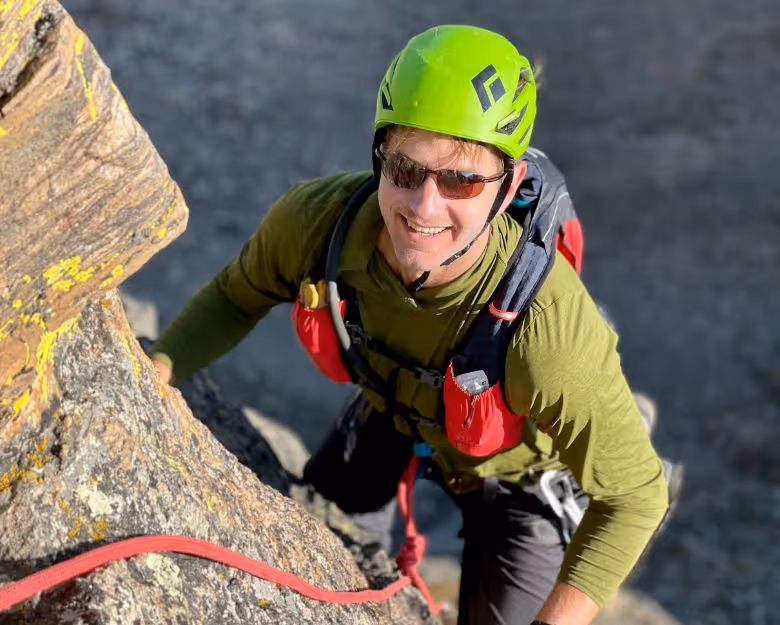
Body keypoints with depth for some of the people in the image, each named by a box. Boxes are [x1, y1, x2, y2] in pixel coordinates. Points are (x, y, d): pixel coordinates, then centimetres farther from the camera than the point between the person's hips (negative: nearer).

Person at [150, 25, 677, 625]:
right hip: (394, 408, 4)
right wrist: (154, 369, -26)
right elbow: (238, 297, -10)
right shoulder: (317, 219, -34)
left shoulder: (549, 330, -46)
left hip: (512, 465, -3)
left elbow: (634, 493, -32)